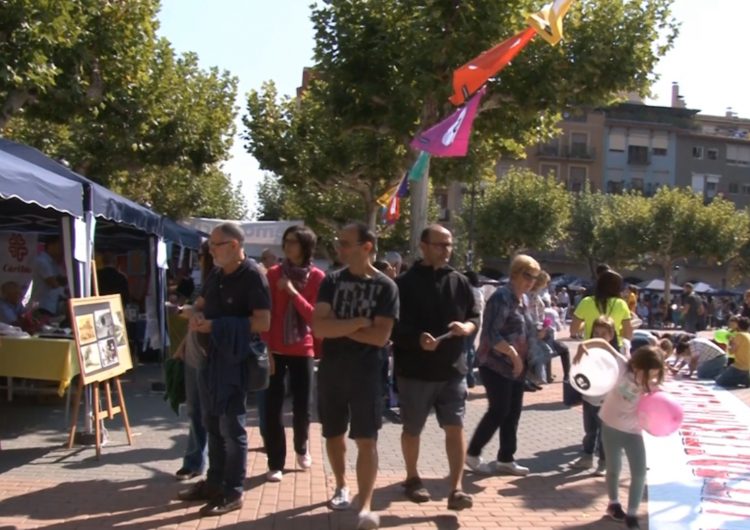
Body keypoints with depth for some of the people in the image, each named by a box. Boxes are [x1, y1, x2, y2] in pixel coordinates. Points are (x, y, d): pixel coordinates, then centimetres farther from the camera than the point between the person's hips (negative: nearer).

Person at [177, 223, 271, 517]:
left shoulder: (252, 276, -15)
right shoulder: (215, 275, 10)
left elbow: (262, 322, -23)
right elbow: (199, 304, 22)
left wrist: (215, 325, -22)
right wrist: (196, 317, -4)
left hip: (236, 358, -8)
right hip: (211, 356, 8)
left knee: (231, 425, -2)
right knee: (212, 422, 16)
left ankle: (233, 493, 9)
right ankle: (214, 482, 28)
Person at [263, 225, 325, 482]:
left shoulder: (317, 277, -4)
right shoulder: (273, 273, -1)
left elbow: (315, 316, -10)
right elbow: (265, 313, -3)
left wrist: (293, 292, -19)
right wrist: (265, 346, -9)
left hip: (302, 350, 0)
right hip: (275, 349, 0)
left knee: (302, 407, 8)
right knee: (273, 407, 0)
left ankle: (301, 447, 36)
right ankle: (275, 463, 13)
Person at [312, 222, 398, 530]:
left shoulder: (385, 287, -5)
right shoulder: (332, 281, 2)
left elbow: (380, 336, -14)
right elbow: (319, 327, -9)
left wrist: (338, 326, -11)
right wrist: (357, 323, -16)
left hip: (366, 372, -3)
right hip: (330, 370, 3)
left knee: (366, 440, -4)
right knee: (333, 434, 16)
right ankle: (341, 486, 37)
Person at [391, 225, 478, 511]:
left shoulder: (460, 281, 7)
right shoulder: (405, 283, -6)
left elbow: (475, 317, 11)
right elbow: (394, 327, -10)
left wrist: (466, 327, -12)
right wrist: (417, 339, -28)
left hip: (453, 369, 3)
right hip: (415, 370, -2)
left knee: (455, 428, -2)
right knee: (412, 429, 12)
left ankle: (455, 489, 2)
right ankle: (412, 478, 32)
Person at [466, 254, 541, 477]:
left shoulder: (523, 299, 12)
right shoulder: (502, 297, -17)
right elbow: (491, 334, -23)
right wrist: (513, 353, -21)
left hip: (516, 366, 9)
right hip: (496, 364, -9)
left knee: (513, 412, 9)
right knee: (499, 411, -5)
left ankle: (505, 459, 19)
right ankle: (472, 454, 10)